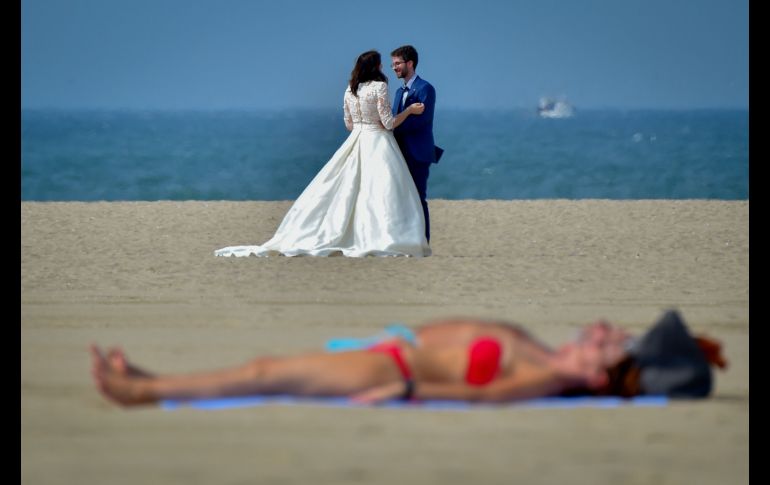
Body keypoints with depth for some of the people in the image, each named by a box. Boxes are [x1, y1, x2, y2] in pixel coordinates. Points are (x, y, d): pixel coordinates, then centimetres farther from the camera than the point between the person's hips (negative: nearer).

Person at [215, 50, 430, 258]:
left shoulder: (350, 90, 7)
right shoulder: (379, 87, -12)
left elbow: (349, 124, 13)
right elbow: (389, 123, -13)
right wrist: (410, 111, -1)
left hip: (356, 140, 6)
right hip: (377, 143, -6)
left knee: (345, 189, 9)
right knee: (379, 192, -8)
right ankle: (384, 239, -14)